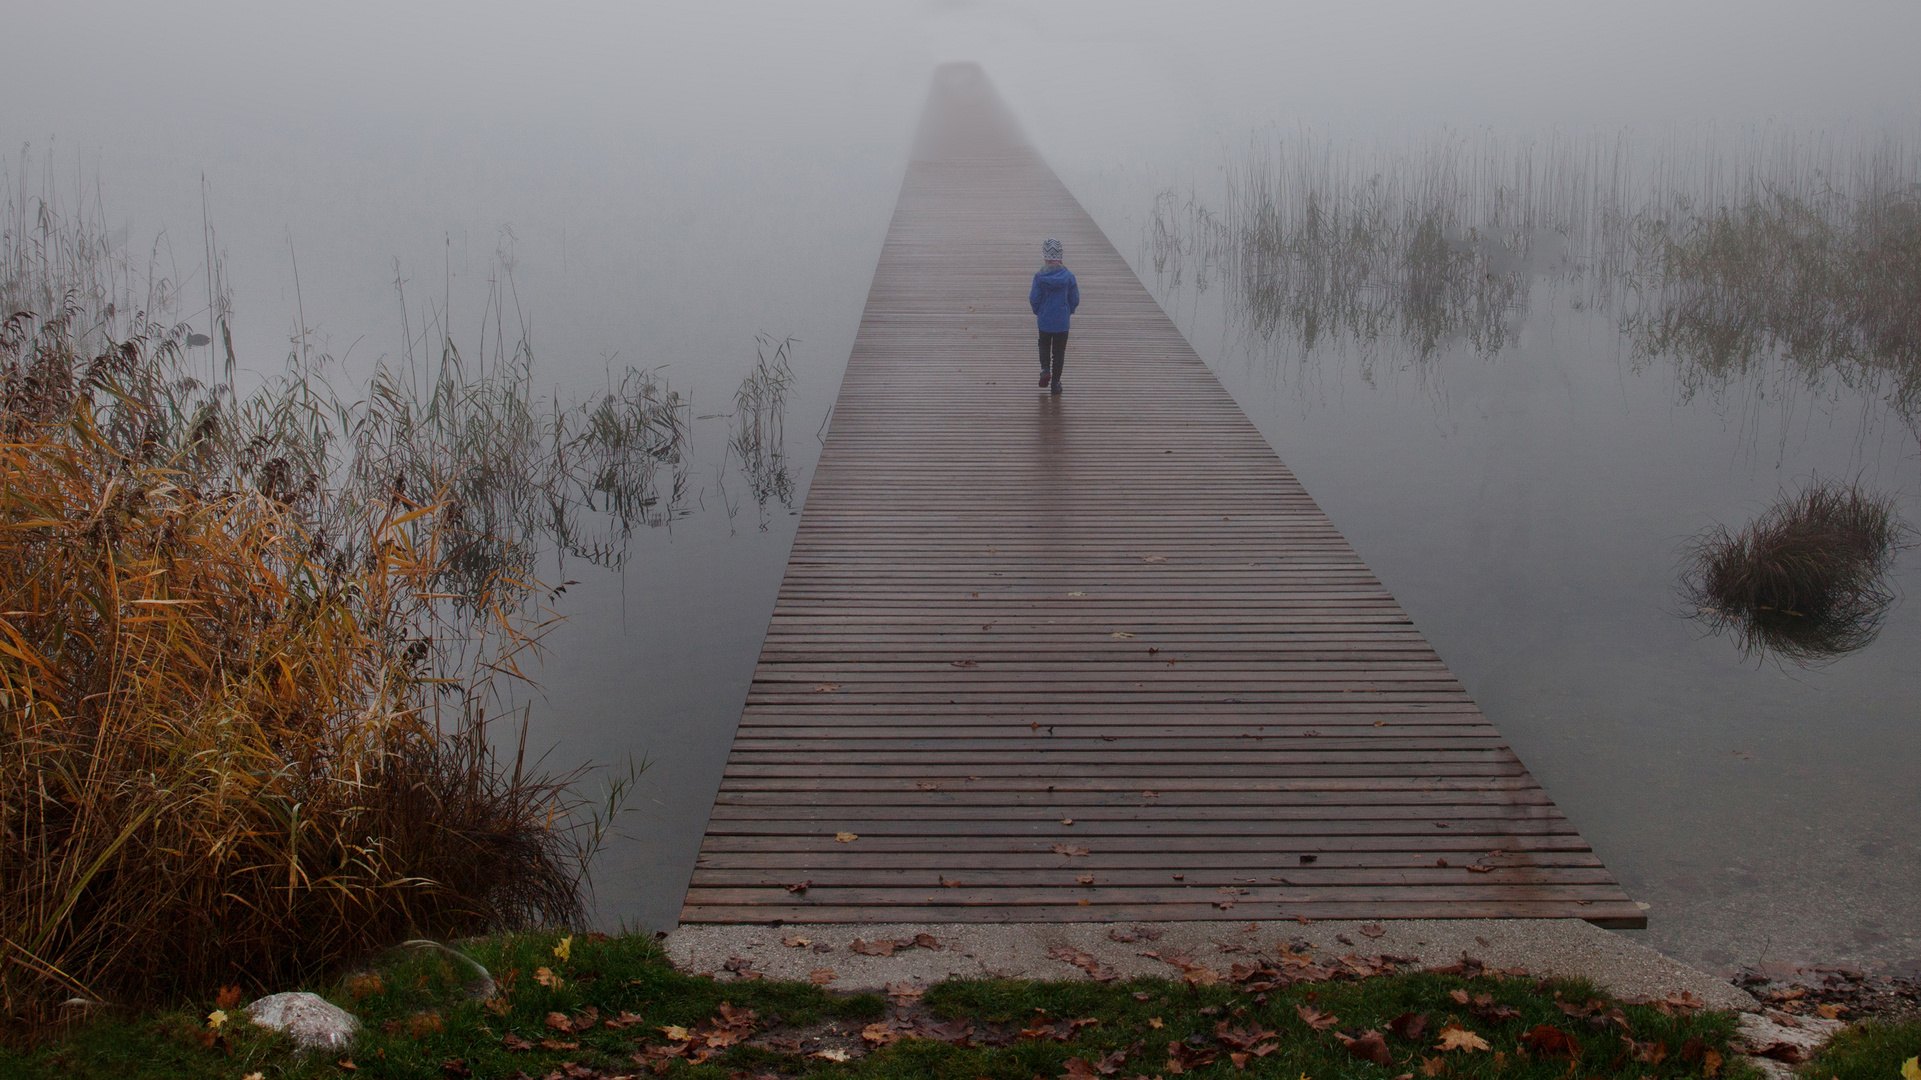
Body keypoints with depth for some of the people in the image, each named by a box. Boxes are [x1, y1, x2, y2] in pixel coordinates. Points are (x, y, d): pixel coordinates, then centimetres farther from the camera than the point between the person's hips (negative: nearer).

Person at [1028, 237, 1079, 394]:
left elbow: (1034, 299, -8)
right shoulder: (1068, 275, -10)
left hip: (1044, 320, 0)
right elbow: (1075, 300, -3)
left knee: (1044, 345, 24)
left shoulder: (1039, 276, -14)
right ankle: (1055, 383, 16)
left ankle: (1045, 369, 1)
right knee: (1059, 351, 13)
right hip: (1062, 322, 0)